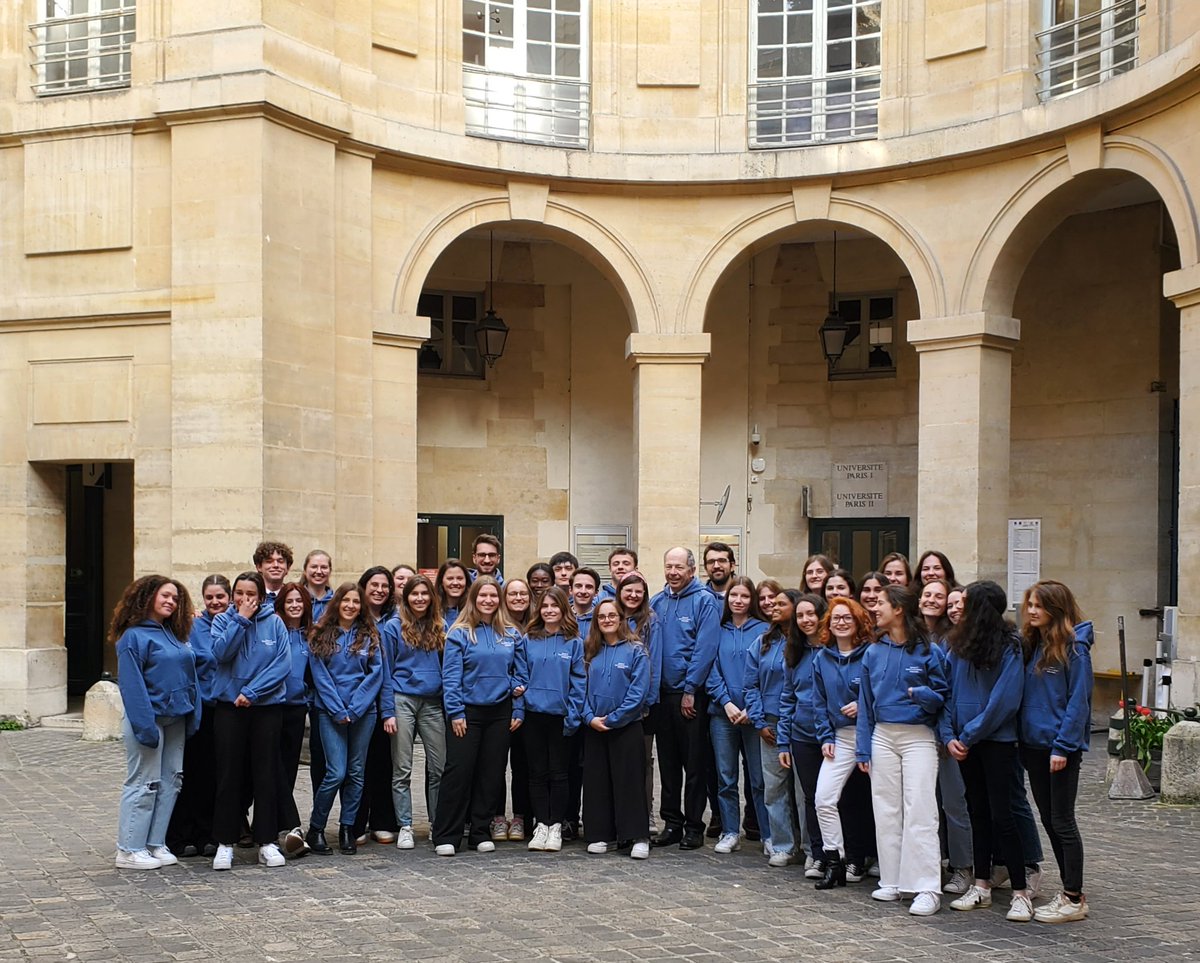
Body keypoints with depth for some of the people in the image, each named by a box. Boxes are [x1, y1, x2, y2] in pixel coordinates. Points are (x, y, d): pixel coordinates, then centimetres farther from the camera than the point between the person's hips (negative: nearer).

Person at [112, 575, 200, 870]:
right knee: (143, 784, -4)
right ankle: (129, 850, 3)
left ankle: (155, 844, 17)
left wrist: (194, 715, 6)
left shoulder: (174, 635, 14)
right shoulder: (133, 636, -9)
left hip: (176, 720, 8)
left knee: (170, 782, 9)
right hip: (150, 719, -8)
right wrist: (145, 726, -21)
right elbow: (131, 685, -15)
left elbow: (190, 677, 15)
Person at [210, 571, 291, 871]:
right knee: (229, 775, 2)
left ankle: (266, 841, 12)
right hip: (229, 707, 0)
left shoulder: (274, 623, 1)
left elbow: (283, 663, -7)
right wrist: (241, 619, -13)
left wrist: (252, 691, -14)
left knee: (266, 775, 4)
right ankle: (225, 842, 9)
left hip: (267, 707, 0)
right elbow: (221, 653, -13)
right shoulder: (223, 620, 4)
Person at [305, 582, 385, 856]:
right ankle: (315, 829, 5)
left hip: (363, 712, 2)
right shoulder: (321, 636, 3)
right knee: (336, 773, -10)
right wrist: (338, 711, -10)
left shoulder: (370, 636, 7)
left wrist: (354, 709, -9)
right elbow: (320, 676, -2)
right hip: (331, 712, -2)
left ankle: (347, 828, 16)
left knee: (356, 772, 5)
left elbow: (376, 674, 1)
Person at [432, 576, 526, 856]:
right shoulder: (460, 633, -3)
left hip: (500, 712, 4)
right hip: (468, 712, -4)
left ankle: (480, 832, 17)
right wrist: (455, 712, -13)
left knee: (492, 772, 7)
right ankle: (446, 836, 1)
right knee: (458, 771, -4)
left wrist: (518, 709, 4)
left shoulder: (511, 635, 9)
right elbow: (451, 676, -7)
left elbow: (519, 674, 11)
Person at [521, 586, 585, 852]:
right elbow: (521, 676, 7)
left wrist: (573, 716, -10)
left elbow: (579, 681, -3)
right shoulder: (529, 640, 5)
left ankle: (556, 825, 12)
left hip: (561, 716, -2)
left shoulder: (574, 642, -1)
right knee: (537, 773, 6)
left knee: (558, 773, 5)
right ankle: (541, 824, 12)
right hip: (533, 714, 2)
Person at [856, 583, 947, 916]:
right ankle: (891, 881, 17)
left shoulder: (928, 651, -4)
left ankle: (928, 889, -10)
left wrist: (922, 694, -22)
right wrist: (863, 748, 8)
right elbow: (865, 702, 12)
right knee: (886, 811, 8)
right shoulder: (874, 652, 9)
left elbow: (944, 695, 0)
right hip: (882, 736, 5)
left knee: (920, 812, -10)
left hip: (919, 737, -5)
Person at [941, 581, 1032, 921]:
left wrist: (969, 735, -13)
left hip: (996, 741, -6)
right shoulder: (959, 646, 7)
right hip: (966, 743, 6)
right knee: (978, 813, 13)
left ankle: (1020, 893, 1)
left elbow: (1004, 701, -16)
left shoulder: (1010, 648, -12)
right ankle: (981, 885, 21)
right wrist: (949, 736, -4)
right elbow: (948, 693, 8)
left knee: (1001, 815, -6)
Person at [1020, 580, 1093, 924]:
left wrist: (1063, 746, -17)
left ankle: (1074, 900, 5)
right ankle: (1070, 891, 21)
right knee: (1049, 820, 12)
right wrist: (1022, 741, 7)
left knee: (1062, 821, -3)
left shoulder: (1074, 647, -11)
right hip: (1034, 745, 8)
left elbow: (1078, 701, -14)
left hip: (1061, 747, -8)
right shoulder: (1030, 645, 11)